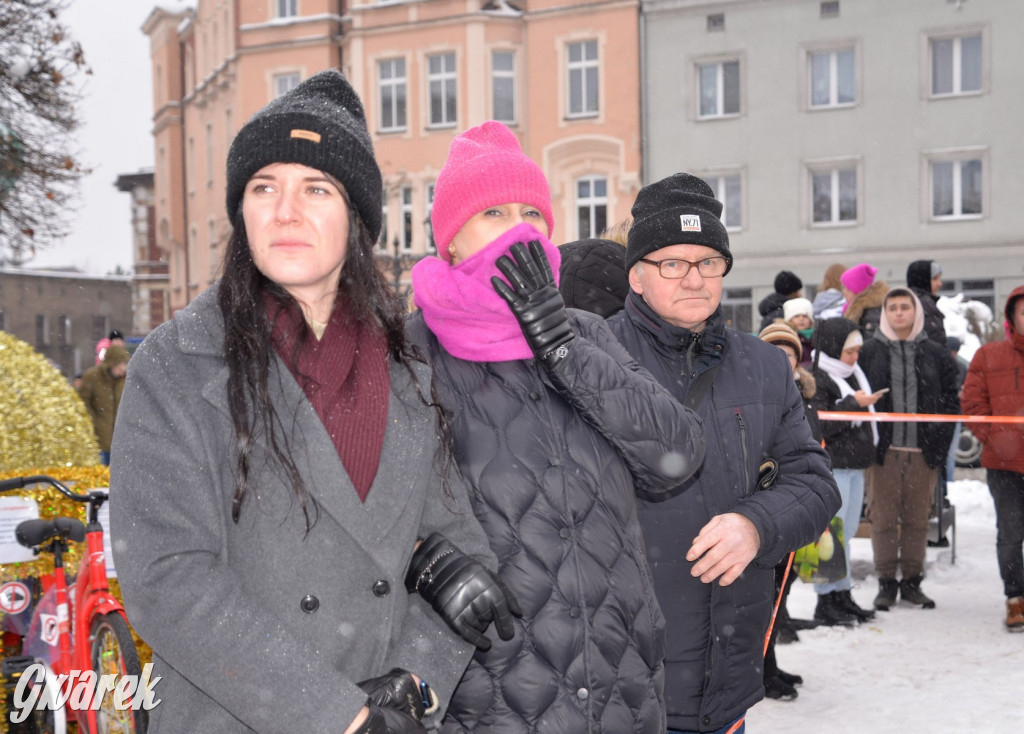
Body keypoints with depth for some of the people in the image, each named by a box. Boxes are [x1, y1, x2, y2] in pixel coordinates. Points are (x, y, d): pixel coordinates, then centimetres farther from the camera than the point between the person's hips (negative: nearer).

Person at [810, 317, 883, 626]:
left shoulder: (852, 374, 16)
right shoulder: (815, 379, -12)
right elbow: (817, 424, -20)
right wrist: (854, 404, -20)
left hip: (854, 465, 9)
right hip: (831, 466, -9)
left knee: (846, 531, 13)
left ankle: (843, 594, 20)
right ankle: (825, 600, -2)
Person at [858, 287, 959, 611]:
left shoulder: (936, 354, 10)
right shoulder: (867, 352, 5)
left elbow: (950, 400, 11)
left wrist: (940, 444, 1)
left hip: (923, 451, 2)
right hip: (883, 450, -1)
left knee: (917, 518, 7)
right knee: (884, 517, 1)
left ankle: (912, 581, 18)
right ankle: (886, 583, 11)